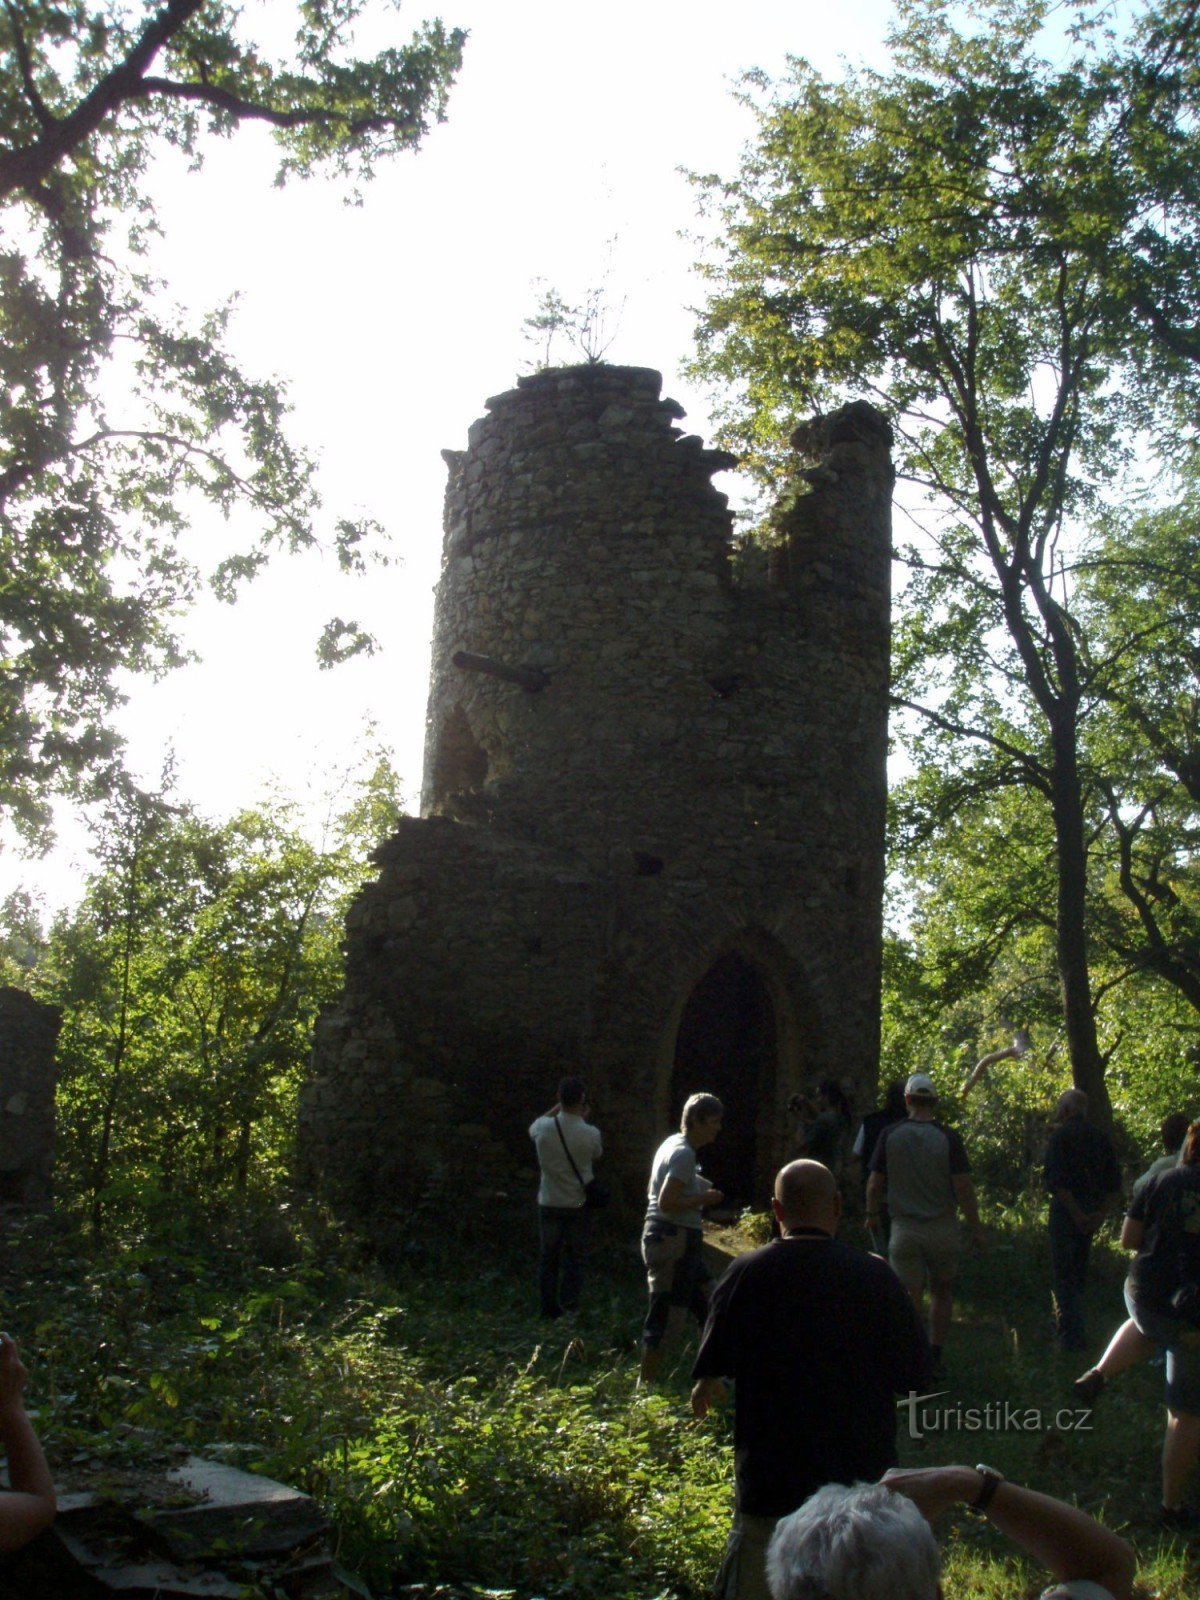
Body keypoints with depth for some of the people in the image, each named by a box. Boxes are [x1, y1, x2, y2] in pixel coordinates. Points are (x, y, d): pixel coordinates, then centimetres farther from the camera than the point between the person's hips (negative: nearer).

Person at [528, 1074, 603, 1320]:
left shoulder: (544, 1128, -14)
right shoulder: (590, 1134, -19)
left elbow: (533, 1127, 12)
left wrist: (557, 1108, 12)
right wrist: (584, 1119, 6)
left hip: (549, 1204, 2)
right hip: (578, 1205, -1)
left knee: (548, 1258, 13)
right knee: (576, 1258, 12)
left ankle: (549, 1309, 18)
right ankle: (569, 1307, 9)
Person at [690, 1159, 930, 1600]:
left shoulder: (746, 1274, -10)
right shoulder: (876, 1275, -9)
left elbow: (712, 1366, -2)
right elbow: (914, 1375, -1)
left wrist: (705, 1388, 20)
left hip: (771, 1473, -1)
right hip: (863, 1476, 1)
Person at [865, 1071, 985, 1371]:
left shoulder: (889, 1135, -5)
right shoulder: (948, 1138, -8)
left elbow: (875, 1183, -1)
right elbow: (963, 1187, -10)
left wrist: (873, 1215, 16)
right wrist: (976, 1228, -2)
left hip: (904, 1230, 0)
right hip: (943, 1229, 0)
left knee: (910, 1298, 3)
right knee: (941, 1291, 19)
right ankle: (935, 1356, 20)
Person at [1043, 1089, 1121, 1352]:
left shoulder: (1061, 1135, -10)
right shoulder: (1100, 1137, 10)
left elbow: (1057, 1179, -20)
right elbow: (1114, 1182, 7)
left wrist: (1076, 1214, -15)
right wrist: (1101, 1212, 3)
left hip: (1067, 1209, -7)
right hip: (1091, 1210, 7)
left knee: (1063, 1274, -1)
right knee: (1078, 1271, 19)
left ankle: (1071, 1335, -3)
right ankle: (1067, 1324, 29)